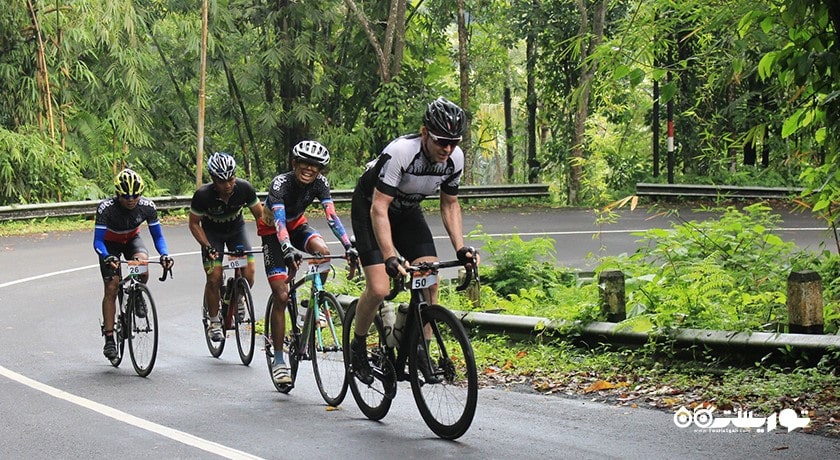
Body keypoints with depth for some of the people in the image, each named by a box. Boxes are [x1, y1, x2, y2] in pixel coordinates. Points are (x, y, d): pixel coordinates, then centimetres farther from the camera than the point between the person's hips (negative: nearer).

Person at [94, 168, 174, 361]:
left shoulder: (147, 206, -25)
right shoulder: (106, 208, -32)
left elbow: (157, 236, -15)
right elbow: (98, 240, -30)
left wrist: (164, 254, -35)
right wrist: (108, 257, -50)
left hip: (132, 239, 2)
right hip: (110, 243, -2)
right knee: (111, 288, -12)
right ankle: (109, 339, -7)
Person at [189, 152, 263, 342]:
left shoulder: (244, 188, -26)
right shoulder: (203, 195, -30)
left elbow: (260, 215, -12)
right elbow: (194, 223, -15)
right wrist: (207, 247, -25)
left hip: (236, 229, 2)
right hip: (212, 232, -2)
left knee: (248, 275, -15)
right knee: (214, 278, -16)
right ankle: (214, 321, 3)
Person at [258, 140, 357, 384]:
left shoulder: (320, 183, -19)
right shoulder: (281, 183, -32)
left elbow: (331, 215, -28)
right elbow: (279, 220, -44)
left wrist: (348, 246, -42)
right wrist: (288, 250, -62)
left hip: (297, 225, 4)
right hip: (273, 231, -4)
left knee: (323, 251, -31)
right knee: (281, 296, -12)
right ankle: (278, 360, -3)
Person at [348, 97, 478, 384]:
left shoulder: (455, 158, -17)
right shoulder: (399, 152, -36)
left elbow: (449, 204, -2)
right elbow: (379, 209, -36)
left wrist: (461, 248, -12)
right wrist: (390, 257, -43)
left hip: (407, 211, 6)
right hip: (370, 208, -5)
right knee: (379, 289, -18)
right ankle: (357, 348, 6)